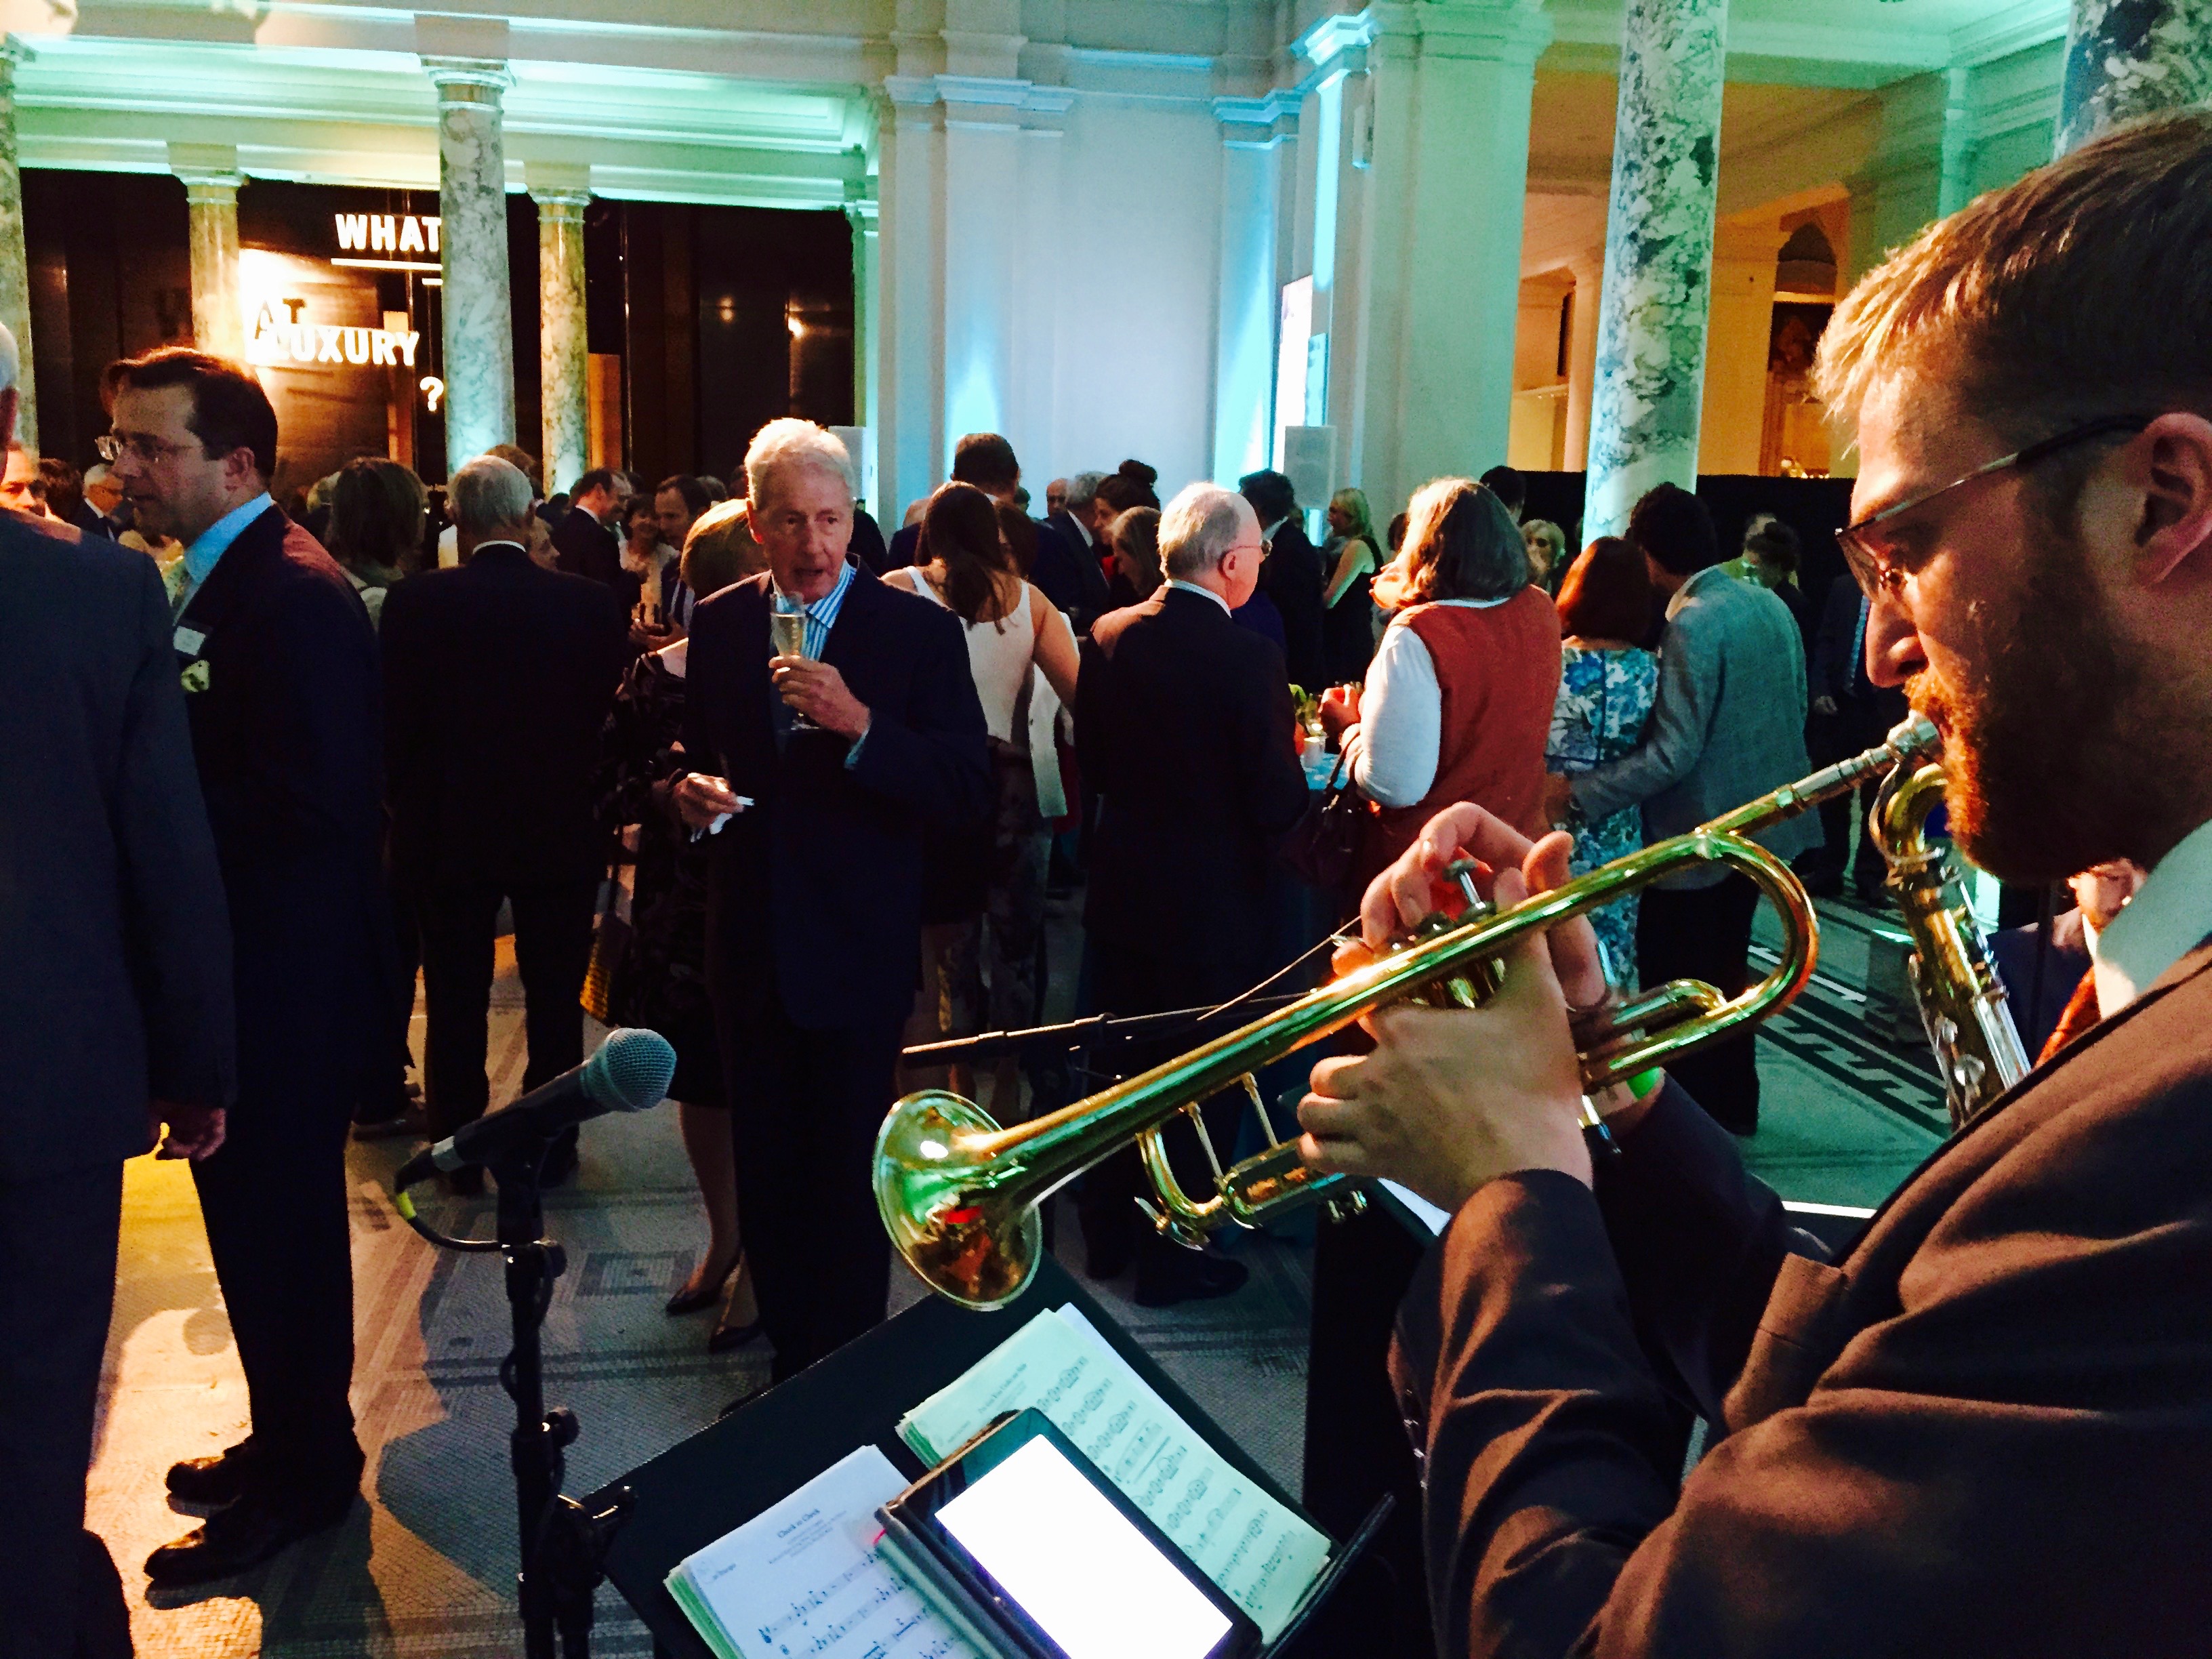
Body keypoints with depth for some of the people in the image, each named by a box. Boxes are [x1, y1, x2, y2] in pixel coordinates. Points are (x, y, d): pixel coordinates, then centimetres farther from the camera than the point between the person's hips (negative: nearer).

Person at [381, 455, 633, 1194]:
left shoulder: (416, 601, -11)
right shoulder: (594, 603, -9)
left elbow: (394, 723, -8)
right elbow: (612, 717, -5)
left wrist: (408, 807, 7)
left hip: (448, 830, 0)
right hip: (562, 830, 1)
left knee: (456, 1002, 12)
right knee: (555, 999, 12)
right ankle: (550, 1148, 20)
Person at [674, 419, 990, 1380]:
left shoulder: (918, 631, -9)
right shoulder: (718, 624, 5)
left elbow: (969, 795, -16)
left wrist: (861, 724, -28)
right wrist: (690, 790, -6)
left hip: (856, 950, -4)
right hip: (750, 946, 4)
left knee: (848, 1181, 5)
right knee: (767, 1170, 16)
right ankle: (788, 1357, 34)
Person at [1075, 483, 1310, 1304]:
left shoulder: (1109, 636, -4)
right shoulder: (1248, 658, -21)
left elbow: (1093, 763, 4)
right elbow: (1278, 803, -20)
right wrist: (1294, 759, 0)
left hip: (1121, 892, 6)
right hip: (1213, 905, -5)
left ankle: (1106, 1234, 35)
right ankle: (1172, 1259, 24)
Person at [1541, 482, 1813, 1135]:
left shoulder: (1692, 624, -22)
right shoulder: (1770, 604, 4)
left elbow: (1673, 753, -26)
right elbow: (1791, 711, 13)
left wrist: (1579, 795, -22)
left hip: (1697, 837, -9)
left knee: (1674, 982, 4)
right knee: (1726, 966, 22)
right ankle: (1733, 1105, 34)